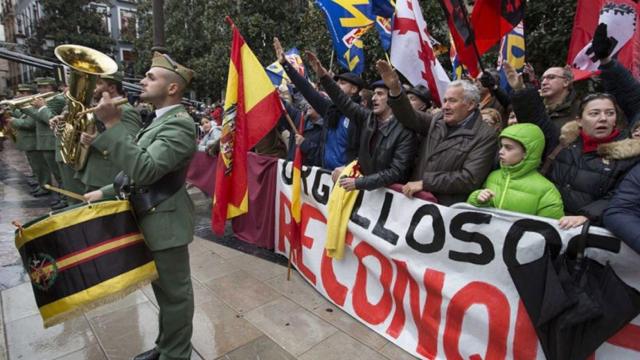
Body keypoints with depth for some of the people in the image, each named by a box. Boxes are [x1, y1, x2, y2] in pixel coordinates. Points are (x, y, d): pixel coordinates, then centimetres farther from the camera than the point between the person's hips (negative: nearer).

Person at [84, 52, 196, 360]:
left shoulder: (179, 123, -20)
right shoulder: (162, 119, 13)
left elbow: (145, 169, -31)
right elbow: (142, 171, 18)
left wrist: (113, 124, -29)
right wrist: (107, 192, 13)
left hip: (165, 221, -10)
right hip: (152, 218, 10)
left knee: (174, 292, 7)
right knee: (165, 289, 22)